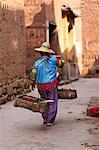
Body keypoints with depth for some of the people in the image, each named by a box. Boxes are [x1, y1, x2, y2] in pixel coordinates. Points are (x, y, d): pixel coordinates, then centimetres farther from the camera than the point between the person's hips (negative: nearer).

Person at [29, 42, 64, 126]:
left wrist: (33, 83, 14)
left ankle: (45, 119, 23)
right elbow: (61, 64, 8)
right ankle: (50, 121, 5)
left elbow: (33, 74, -1)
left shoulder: (37, 63, -1)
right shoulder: (53, 59, -6)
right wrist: (58, 57, 23)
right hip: (51, 85, -3)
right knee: (52, 103, 6)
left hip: (41, 86, 3)